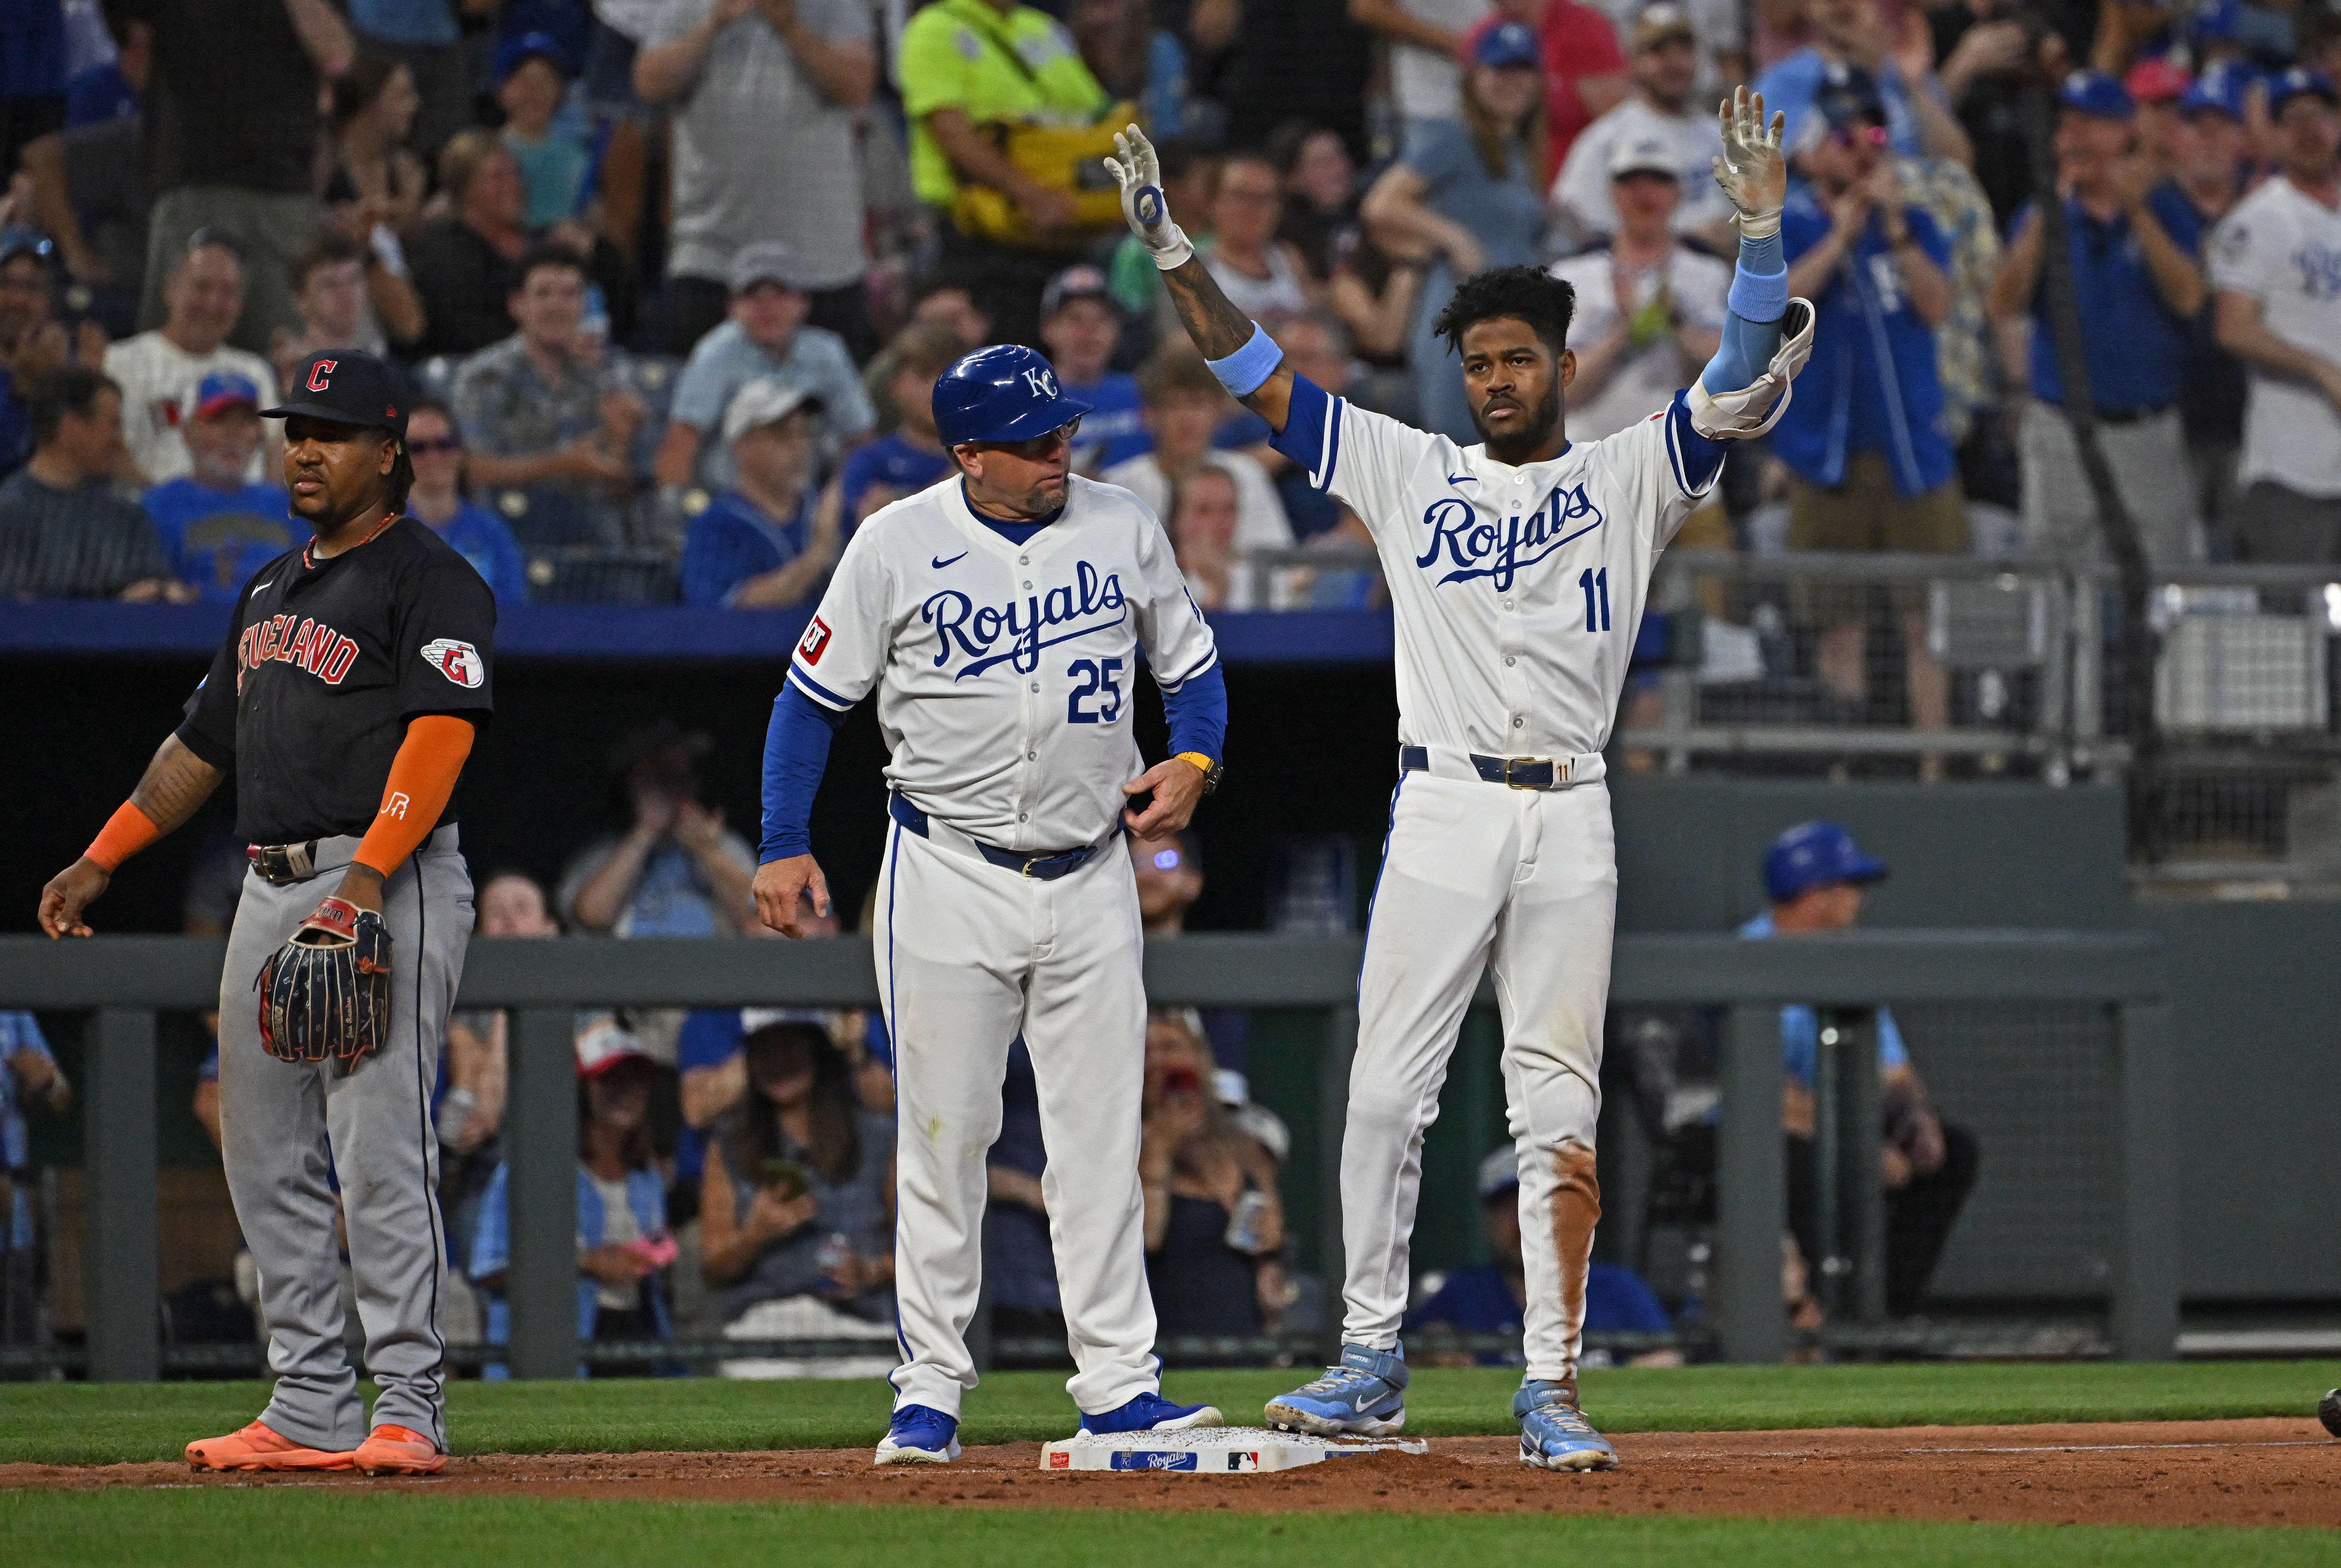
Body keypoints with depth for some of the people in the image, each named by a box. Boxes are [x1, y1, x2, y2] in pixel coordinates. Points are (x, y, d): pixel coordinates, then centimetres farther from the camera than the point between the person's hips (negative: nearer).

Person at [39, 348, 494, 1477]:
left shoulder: (429, 580, -5)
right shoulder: (272, 589, 22)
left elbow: (439, 737, -18)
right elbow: (202, 745, 28)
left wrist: (366, 883, -28)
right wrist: (100, 861, 23)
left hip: (389, 886, -9)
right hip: (271, 890, 9)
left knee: (381, 1150, -14)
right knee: (266, 1159, 6)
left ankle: (408, 1410, -13)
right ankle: (311, 1411, 9)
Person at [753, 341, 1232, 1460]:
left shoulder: (1122, 529, 2)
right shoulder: (898, 547, -5)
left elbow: (1190, 665, 14)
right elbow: (815, 695, 2)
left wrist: (1193, 760, -5)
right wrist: (784, 845, -4)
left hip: (1091, 876, 2)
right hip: (949, 875, -2)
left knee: (1101, 1139, 1)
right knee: (943, 1135, 0)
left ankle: (1117, 1385, 2)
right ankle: (932, 1390, 5)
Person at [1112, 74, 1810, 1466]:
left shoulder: (1628, 478, 9)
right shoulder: (1410, 472, 14)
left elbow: (1746, 393, -3)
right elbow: (1260, 375, 12)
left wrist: (1764, 236, -16)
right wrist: (1175, 252, 3)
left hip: (1570, 827, -1)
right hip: (1441, 814, 1)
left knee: (1559, 1113, -2)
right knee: (1387, 1093, -3)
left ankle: (1552, 1388, -1)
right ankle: (1373, 1362, 5)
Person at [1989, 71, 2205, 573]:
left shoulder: (2165, 208, 3)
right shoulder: (2042, 216, 7)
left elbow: (2188, 299, -12)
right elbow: (2005, 306, -6)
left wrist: (2137, 212, -18)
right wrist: (2047, 215, -15)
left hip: (2151, 432, -1)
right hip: (2063, 433, 1)